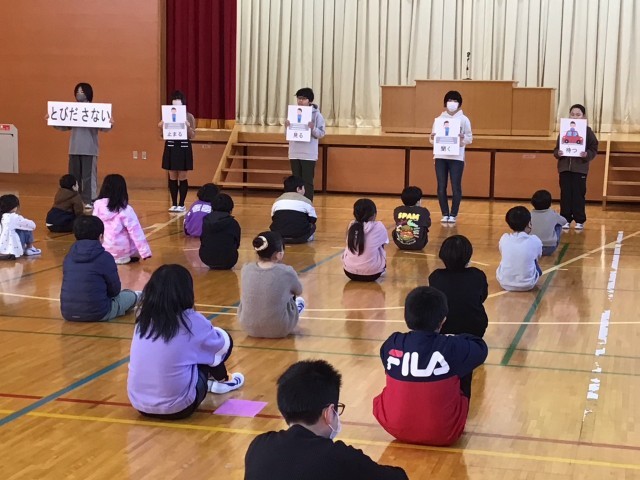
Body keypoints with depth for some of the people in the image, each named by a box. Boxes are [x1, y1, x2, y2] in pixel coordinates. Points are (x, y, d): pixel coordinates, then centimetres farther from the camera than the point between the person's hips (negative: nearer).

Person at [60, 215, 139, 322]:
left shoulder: (69, 256, 5)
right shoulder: (105, 257, -10)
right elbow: (115, 290, -1)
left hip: (68, 313, 4)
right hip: (97, 313, -4)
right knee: (132, 295, 20)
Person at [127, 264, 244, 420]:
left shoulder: (143, 318, 0)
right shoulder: (191, 321, -13)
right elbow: (222, 343, 6)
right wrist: (211, 331, 29)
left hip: (139, 404, 5)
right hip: (176, 407, -5)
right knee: (225, 340, 13)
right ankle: (221, 381, 36)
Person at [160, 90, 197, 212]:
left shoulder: (189, 117, -1)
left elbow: (192, 136, -3)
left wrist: (188, 127, -20)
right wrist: (162, 124, -20)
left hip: (183, 148, -2)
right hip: (171, 147, 2)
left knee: (182, 177, 2)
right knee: (172, 177, 7)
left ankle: (181, 204, 9)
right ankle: (174, 204, 14)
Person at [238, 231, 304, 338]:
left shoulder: (246, 269, -9)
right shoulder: (286, 272, -19)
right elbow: (298, 291, 4)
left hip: (249, 327, 3)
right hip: (279, 329, -3)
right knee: (300, 301, 28)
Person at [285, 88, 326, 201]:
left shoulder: (316, 114, -4)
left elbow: (321, 133, -6)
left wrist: (313, 128, -24)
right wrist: (287, 127, -9)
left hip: (309, 154, -4)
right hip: (295, 153, 4)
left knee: (307, 182, -1)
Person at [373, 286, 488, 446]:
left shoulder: (392, 345, -8)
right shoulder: (452, 348, -17)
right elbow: (481, 348, 4)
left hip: (395, 428, 3)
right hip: (443, 434, -3)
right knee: (463, 370, 16)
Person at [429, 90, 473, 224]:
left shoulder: (464, 120, 3)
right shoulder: (439, 119, 9)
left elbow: (470, 138, 2)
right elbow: (433, 138, 10)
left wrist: (463, 138, -19)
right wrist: (432, 138, -13)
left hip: (457, 157, -2)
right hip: (440, 157, 2)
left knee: (456, 187, -2)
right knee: (441, 187, 2)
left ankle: (453, 215, 6)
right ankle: (445, 214, 11)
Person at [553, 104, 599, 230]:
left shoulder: (588, 131, -2)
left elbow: (594, 149, -3)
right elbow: (556, 148, 8)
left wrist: (587, 155, -21)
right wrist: (557, 153, -13)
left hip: (580, 168, -3)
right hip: (564, 167, 3)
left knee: (578, 194, 1)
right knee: (565, 194, 5)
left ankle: (580, 220, 10)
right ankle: (566, 220, 12)